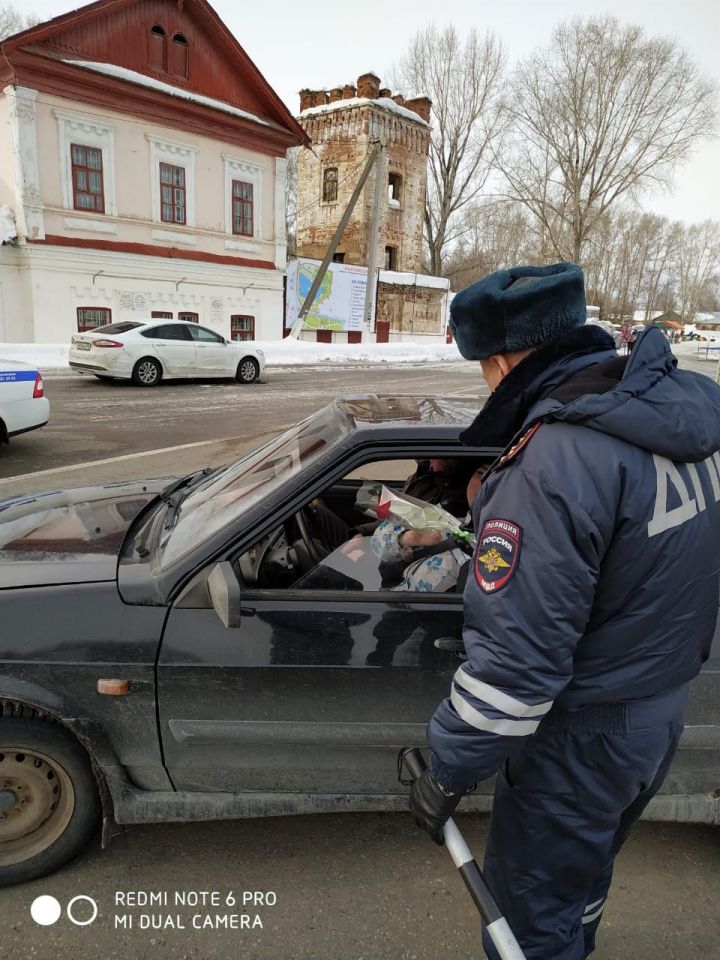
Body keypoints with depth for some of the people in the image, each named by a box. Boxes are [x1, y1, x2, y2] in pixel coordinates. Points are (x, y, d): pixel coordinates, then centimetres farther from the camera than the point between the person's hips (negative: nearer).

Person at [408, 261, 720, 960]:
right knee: (584, 879, 32)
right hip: (663, 713, 8)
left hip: (581, 740, -8)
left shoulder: (553, 464, -32)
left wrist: (448, 772, -16)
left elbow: (514, 658, -29)